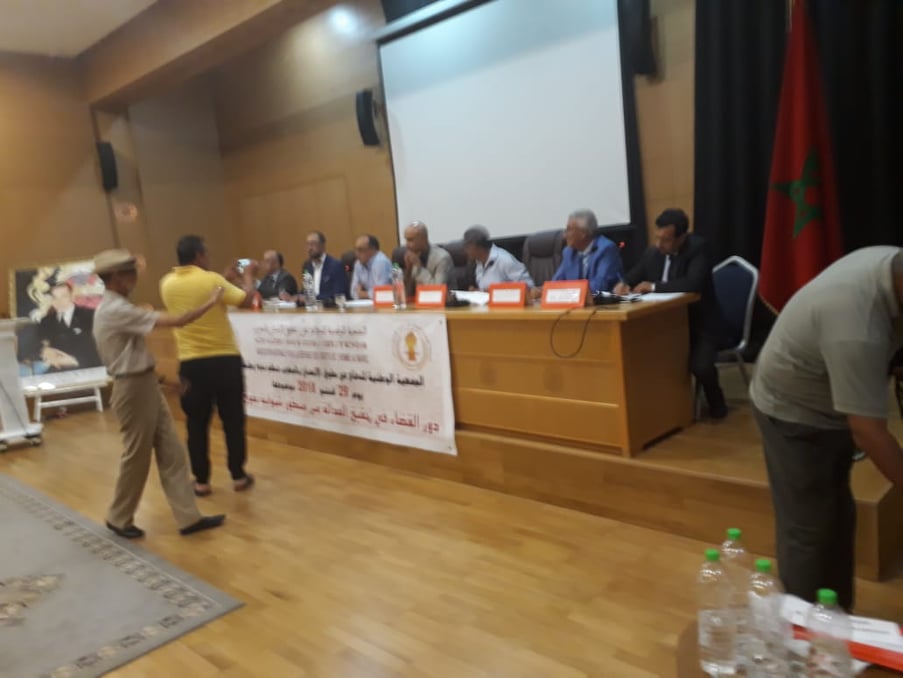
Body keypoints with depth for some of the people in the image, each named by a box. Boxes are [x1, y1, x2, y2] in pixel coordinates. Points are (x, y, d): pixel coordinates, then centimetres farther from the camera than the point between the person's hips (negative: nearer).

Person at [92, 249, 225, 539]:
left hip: (146, 385, 10)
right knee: (137, 457, 5)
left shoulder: (114, 308, 13)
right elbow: (176, 321, -23)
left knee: (171, 452, 7)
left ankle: (189, 517, 12)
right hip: (133, 388, -10)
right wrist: (210, 303, -14)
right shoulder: (116, 310, -21)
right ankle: (119, 518, 26)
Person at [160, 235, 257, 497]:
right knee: (233, 419, 9)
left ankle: (201, 481, 15)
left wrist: (227, 279, 23)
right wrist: (248, 276, 11)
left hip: (191, 363, 3)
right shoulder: (212, 279, -11)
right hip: (225, 359, -3)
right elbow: (246, 300, -6)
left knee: (197, 423, 11)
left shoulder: (167, 283, 4)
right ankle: (238, 475, 16)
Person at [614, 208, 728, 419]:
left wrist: (654, 286, -28)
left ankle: (716, 401, 6)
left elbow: (693, 283, -31)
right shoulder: (652, 254, 2)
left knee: (700, 366, -29)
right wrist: (623, 284, -13)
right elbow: (631, 277, 12)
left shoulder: (697, 248, -14)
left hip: (701, 325, -6)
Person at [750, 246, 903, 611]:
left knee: (838, 517, 18)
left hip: (829, 405, 9)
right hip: (793, 414, -9)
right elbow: (869, 433, -33)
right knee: (808, 528, 0)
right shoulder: (857, 330, -39)